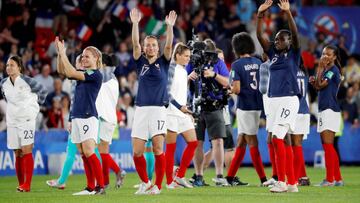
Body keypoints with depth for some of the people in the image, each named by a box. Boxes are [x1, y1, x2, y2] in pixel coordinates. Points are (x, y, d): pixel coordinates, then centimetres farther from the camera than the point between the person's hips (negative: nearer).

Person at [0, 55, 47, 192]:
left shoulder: (27, 81, -10)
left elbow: (42, 91, 4)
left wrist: (35, 104, 10)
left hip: (27, 119, -5)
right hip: (12, 121, 5)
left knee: (26, 151, -11)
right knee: (17, 154, 6)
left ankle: (27, 185, -13)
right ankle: (21, 184, 10)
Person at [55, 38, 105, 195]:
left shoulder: (96, 75, -9)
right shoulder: (82, 74, 16)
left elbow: (71, 73, -15)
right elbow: (62, 71, 16)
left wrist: (63, 54, -10)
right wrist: (60, 53, 4)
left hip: (89, 117, -8)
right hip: (77, 117, 8)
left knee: (89, 153, -15)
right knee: (83, 155, 6)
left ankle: (101, 186, -14)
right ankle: (90, 187, 9)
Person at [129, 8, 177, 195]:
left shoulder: (163, 62, 9)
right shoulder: (141, 62, 12)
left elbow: (169, 45, -6)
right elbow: (135, 44, 0)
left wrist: (170, 26, -19)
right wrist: (135, 23, -12)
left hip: (158, 109, -2)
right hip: (141, 109, 2)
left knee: (158, 149, -10)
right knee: (137, 153, -2)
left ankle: (157, 186, -2)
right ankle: (145, 182, 17)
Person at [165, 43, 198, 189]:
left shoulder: (184, 71, 16)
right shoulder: (171, 69, -9)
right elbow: (167, 93, -15)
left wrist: (188, 110, 18)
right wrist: (180, 107, -18)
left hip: (183, 112, 8)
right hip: (172, 112, -8)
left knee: (193, 142, 1)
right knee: (171, 147, -4)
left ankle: (180, 176, 8)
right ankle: (169, 181, 1)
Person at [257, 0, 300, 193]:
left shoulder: (294, 54, -1)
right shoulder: (273, 53, 14)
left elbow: (295, 34, -17)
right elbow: (259, 36, 7)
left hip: (288, 99, -7)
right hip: (273, 99, 7)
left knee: (277, 138, -15)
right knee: (283, 141, 6)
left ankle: (281, 181, -11)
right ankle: (292, 183, 8)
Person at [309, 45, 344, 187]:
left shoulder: (333, 70, -10)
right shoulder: (327, 70, 19)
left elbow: (320, 85, -17)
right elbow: (319, 88, 23)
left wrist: (320, 68, -10)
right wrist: (314, 82, 5)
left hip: (330, 110, -10)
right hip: (324, 110, 10)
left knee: (327, 145, -11)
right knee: (328, 146, 12)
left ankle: (330, 179, -12)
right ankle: (337, 178, 15)